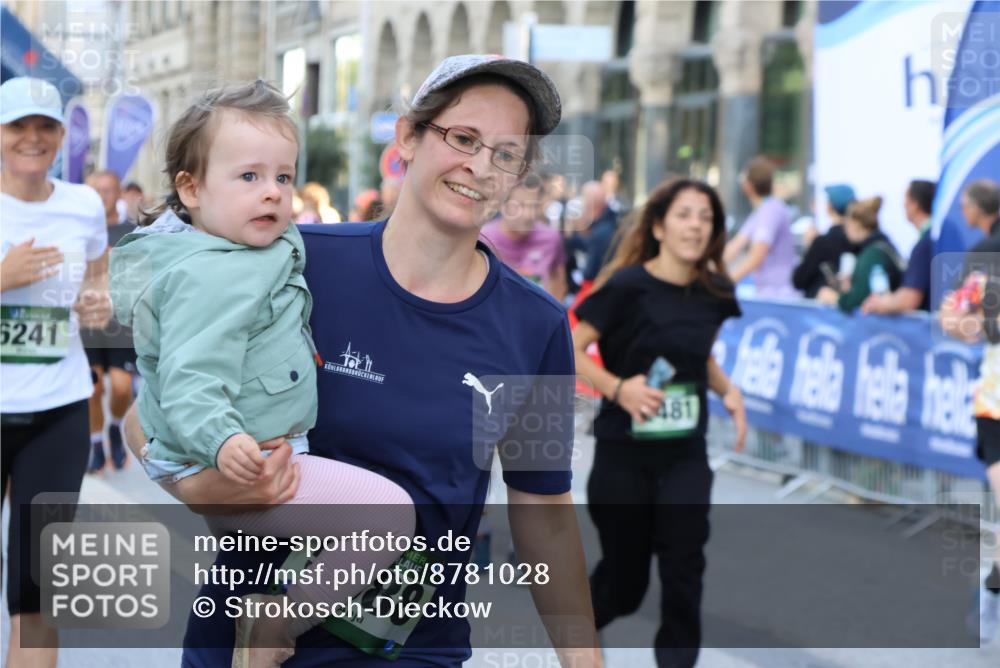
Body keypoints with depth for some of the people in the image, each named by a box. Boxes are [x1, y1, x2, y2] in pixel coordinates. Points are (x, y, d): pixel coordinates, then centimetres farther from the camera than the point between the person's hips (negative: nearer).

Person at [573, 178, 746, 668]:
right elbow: (570, 350, -13)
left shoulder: (714, 293, 1)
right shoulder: (627, 287, -15)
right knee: (624, 578, 8)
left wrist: (728, 390, -2)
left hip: (686, 456, 3)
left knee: (684, 567, -7)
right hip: (624, 453, -3)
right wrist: (618, 388, -27)